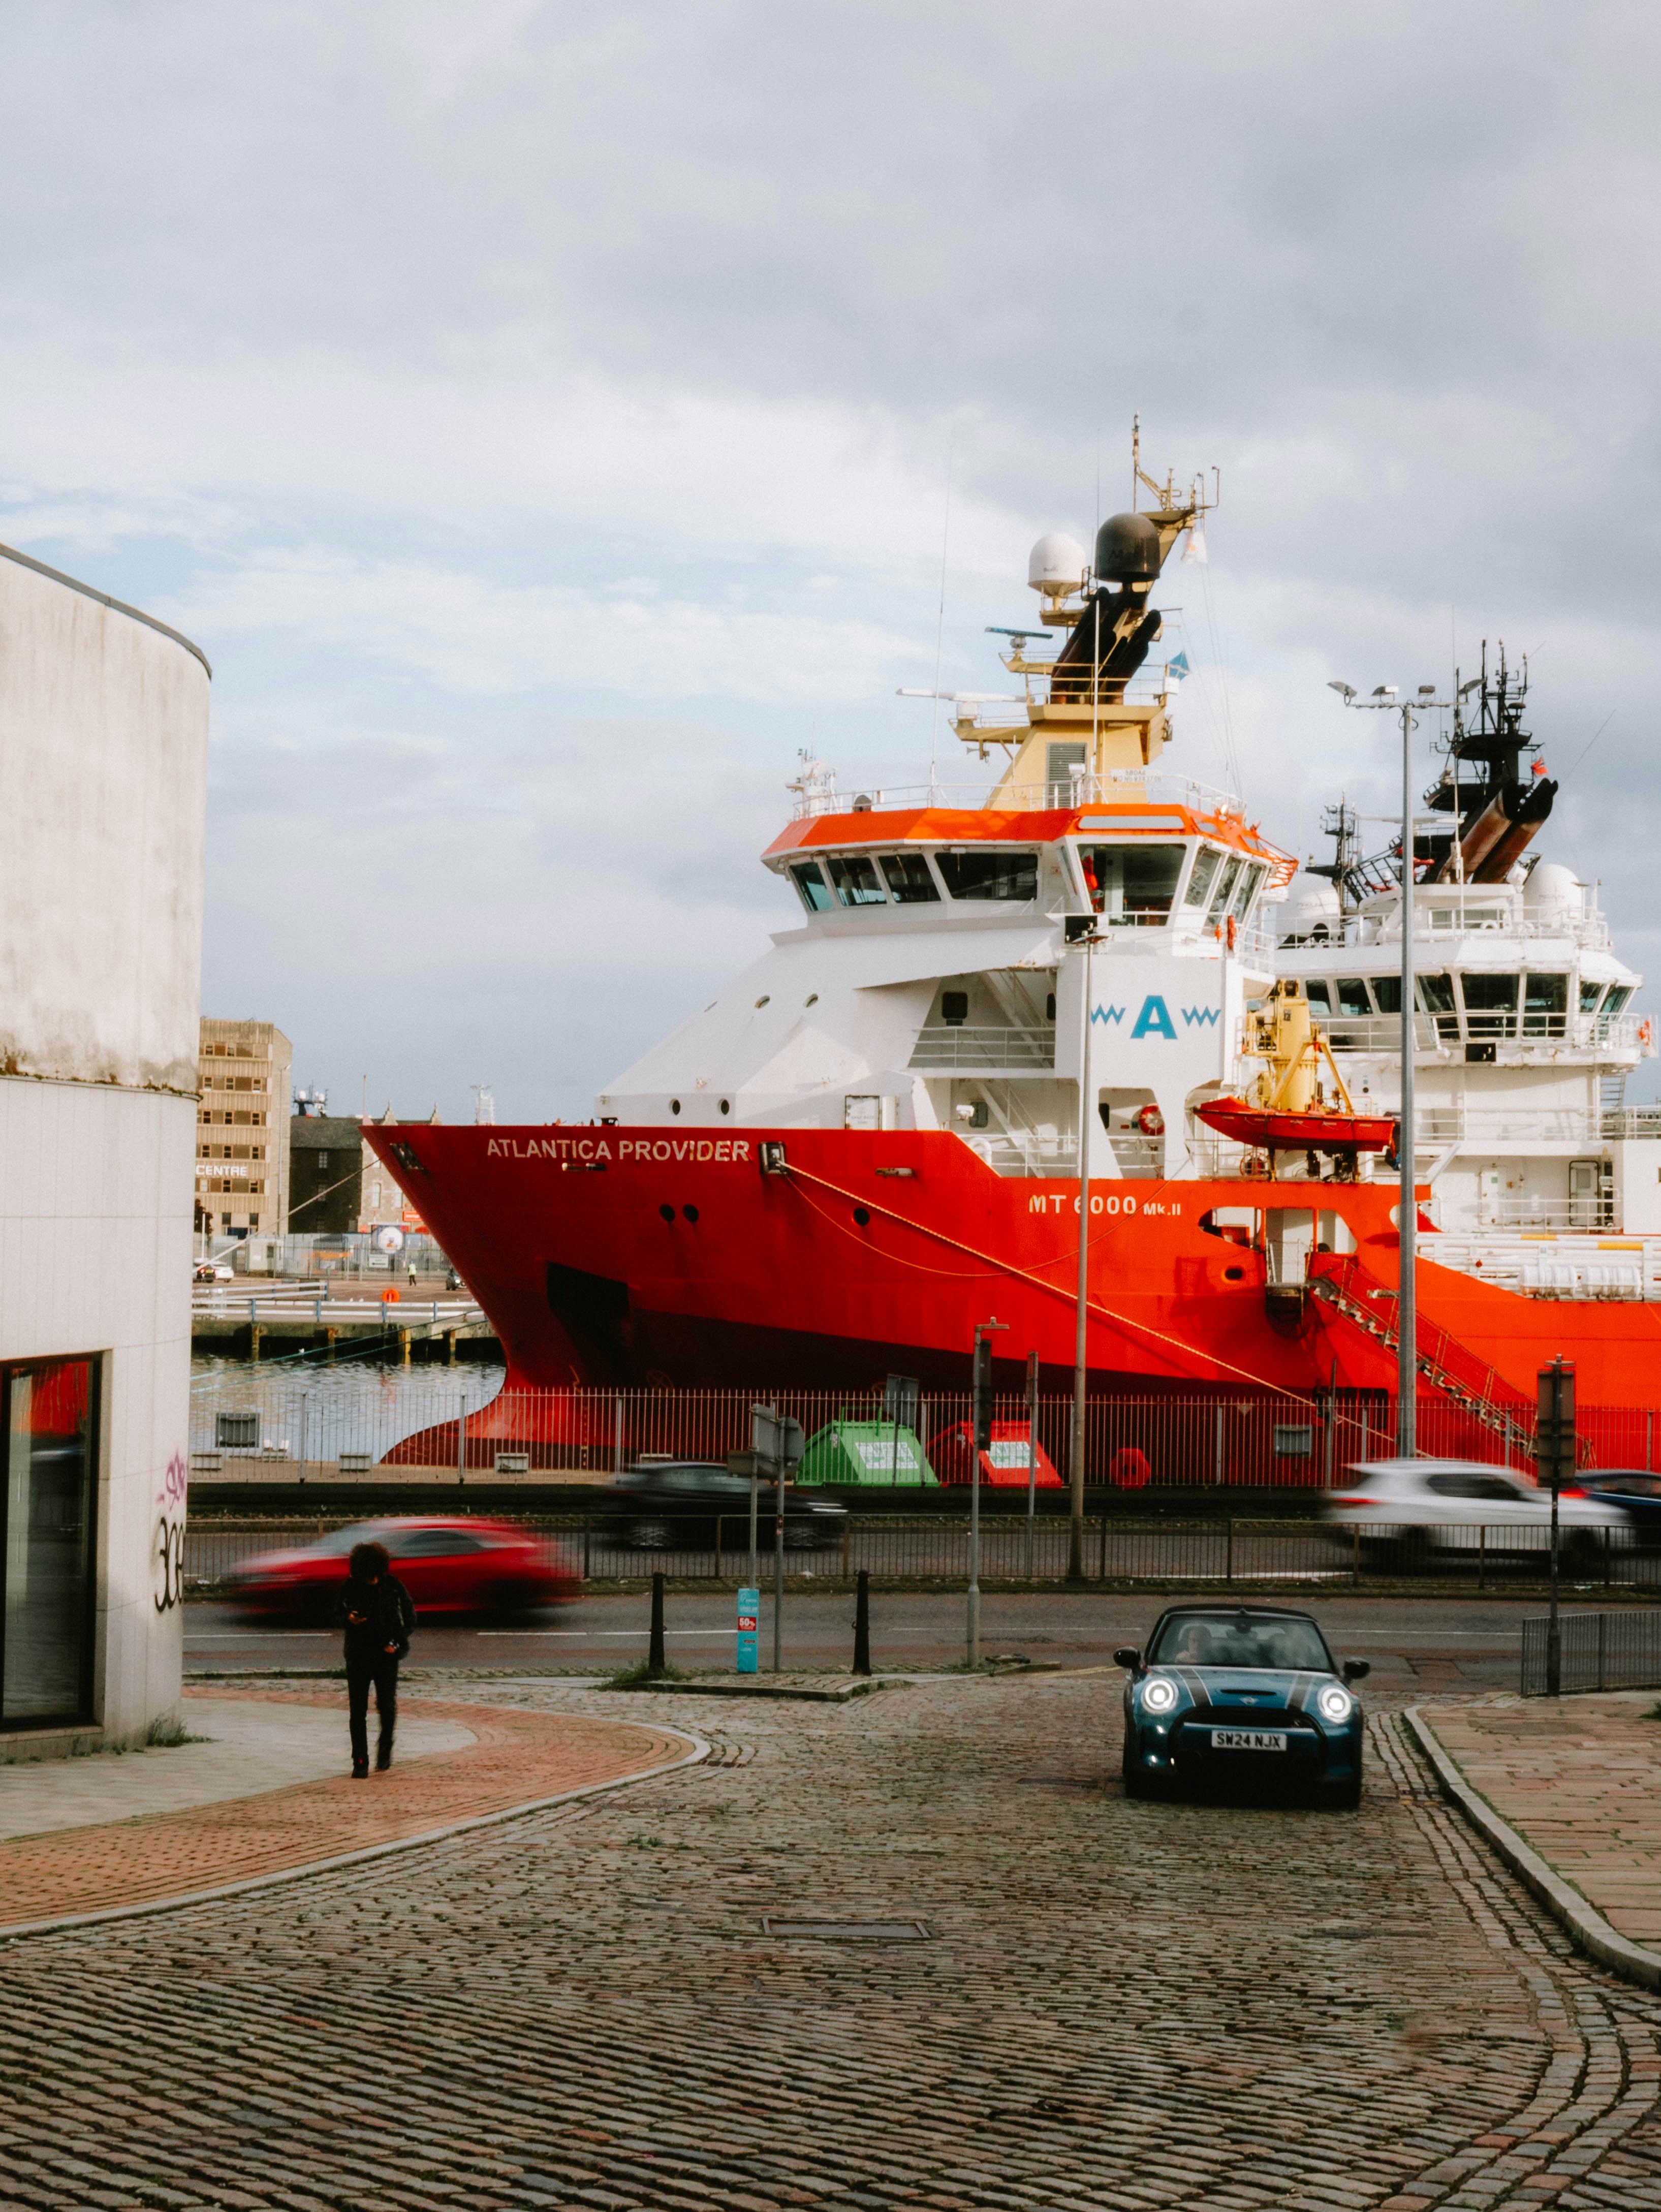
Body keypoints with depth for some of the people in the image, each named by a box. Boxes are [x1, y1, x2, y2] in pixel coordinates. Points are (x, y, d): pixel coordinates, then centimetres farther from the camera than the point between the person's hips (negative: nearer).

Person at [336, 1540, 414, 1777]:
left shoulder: (393, 1586, -4)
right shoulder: (351, 1587, -2)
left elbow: (410, 1618, 5)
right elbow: (339, 1614, 10)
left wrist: (397, 1643, -7)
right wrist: (348, 1619, -13)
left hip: (386, 1655, -1)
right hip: (358, 1655, 1)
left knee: (387, 1706, -10)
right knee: (358, 1711, -2)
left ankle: (385, 1749, 17)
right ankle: (360, 1763, 6)